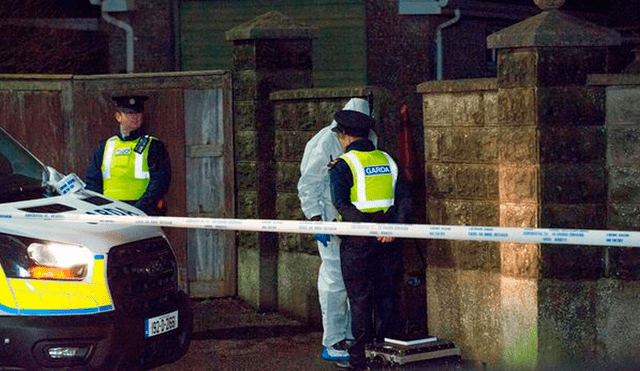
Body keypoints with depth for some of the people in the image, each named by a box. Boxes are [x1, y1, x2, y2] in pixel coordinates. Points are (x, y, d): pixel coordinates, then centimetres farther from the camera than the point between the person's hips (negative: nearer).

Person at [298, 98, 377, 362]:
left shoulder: (369, 140, 10)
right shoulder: (325, 142, -9)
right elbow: (308, 184, -8)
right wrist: (316, 219, -14)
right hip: (333, 221, -6)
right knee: (335, 282, -5)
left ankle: (352, 337, 17)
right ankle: (332, 343, 1)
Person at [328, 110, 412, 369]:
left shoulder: (343, 165, -6)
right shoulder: (388, 161, 10)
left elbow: (341, 204, -18)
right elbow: (404, 198, 1)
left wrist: (367, 226, -21)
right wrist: (395, 226, -9)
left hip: (357, 239, -4)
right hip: (388, 238, 5)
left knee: (359, 298, 2)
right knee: (385, 295, 12)